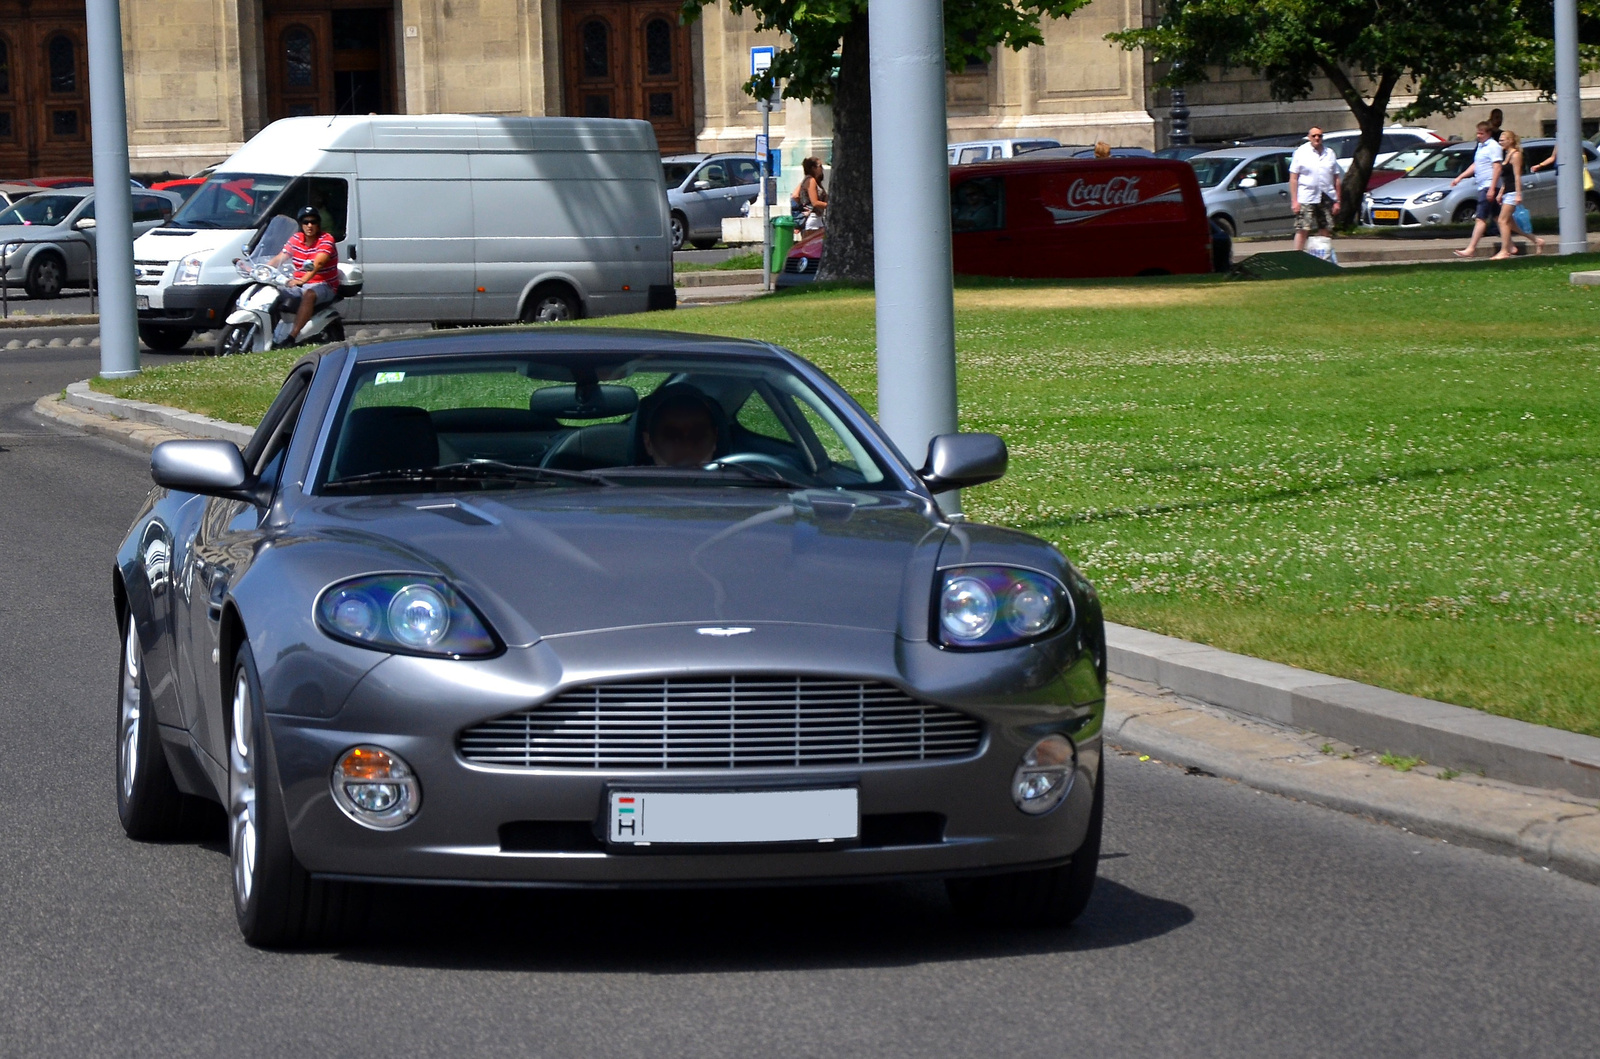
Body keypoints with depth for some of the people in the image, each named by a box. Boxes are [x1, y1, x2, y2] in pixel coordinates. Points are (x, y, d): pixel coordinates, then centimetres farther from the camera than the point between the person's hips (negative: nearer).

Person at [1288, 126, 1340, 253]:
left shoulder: (1330, 153, 11)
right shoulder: (1301, 152, 2)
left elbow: (1336, 179, 14)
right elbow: (1293, 178, -1)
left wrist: (1337, 201, 8)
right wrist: (1294, 201, -9)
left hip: (1326, 199, 4)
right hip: (1306, 198, -4)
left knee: (1325, 231, 4)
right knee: (1302, 230, -8)